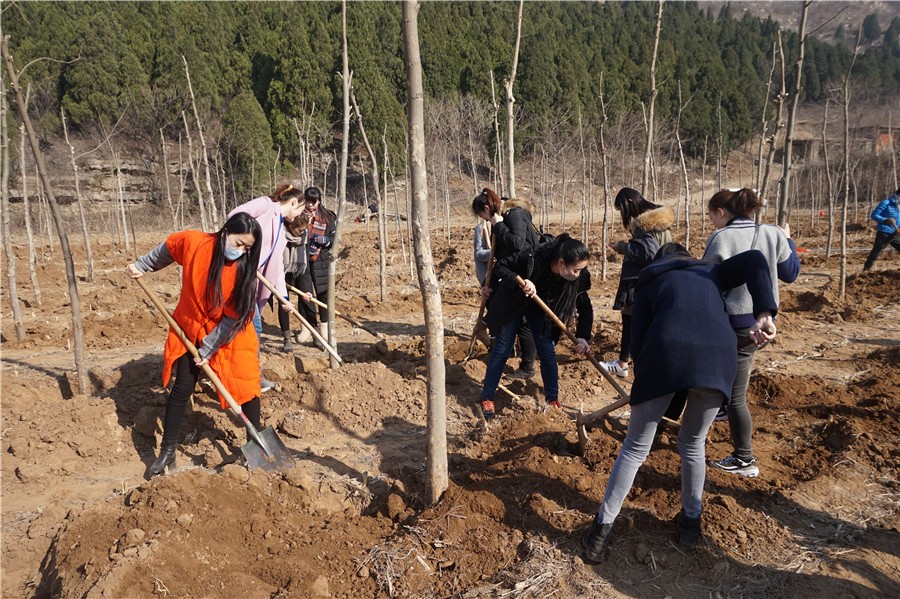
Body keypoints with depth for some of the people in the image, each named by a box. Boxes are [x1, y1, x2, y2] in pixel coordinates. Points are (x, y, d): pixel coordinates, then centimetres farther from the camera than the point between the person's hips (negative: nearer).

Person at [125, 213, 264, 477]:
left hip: (228, 333, -1)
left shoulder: (244, 267, -21)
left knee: (246, 383, -2)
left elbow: (234, 316, -17)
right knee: (181, 389, 3)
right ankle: (167, 452, 18)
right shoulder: (193, 242, -20)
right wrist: (141, 266, 15)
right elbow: (165, 251, 5)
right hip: (189, 330, 1)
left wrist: (208, 349, -16)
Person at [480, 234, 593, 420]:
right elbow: (500, 266, -26)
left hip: (542, 307, 3)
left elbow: (585, 308, -12)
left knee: (547, 352, -2)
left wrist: (583, 336, -23)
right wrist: (519, 281, -43)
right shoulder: (532, 257, -38)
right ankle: (487, 399, 13)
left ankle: (553, 400, 15)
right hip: (514, 301, -2)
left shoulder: (578, 278, -27)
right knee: (501, 350, 1)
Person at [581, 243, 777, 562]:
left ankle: (602, 529, 16)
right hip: (719, 353, 2)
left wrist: (646, 383, 29)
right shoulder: (712, 272, 33)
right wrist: (764, 314, 4)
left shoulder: (648, 281, 28)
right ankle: (691, 521, 38)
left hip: (666, 350, -2)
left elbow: (637, 340, 17)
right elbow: (754, 259, 12)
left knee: (635, 449, 11)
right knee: (693, 444, 25)